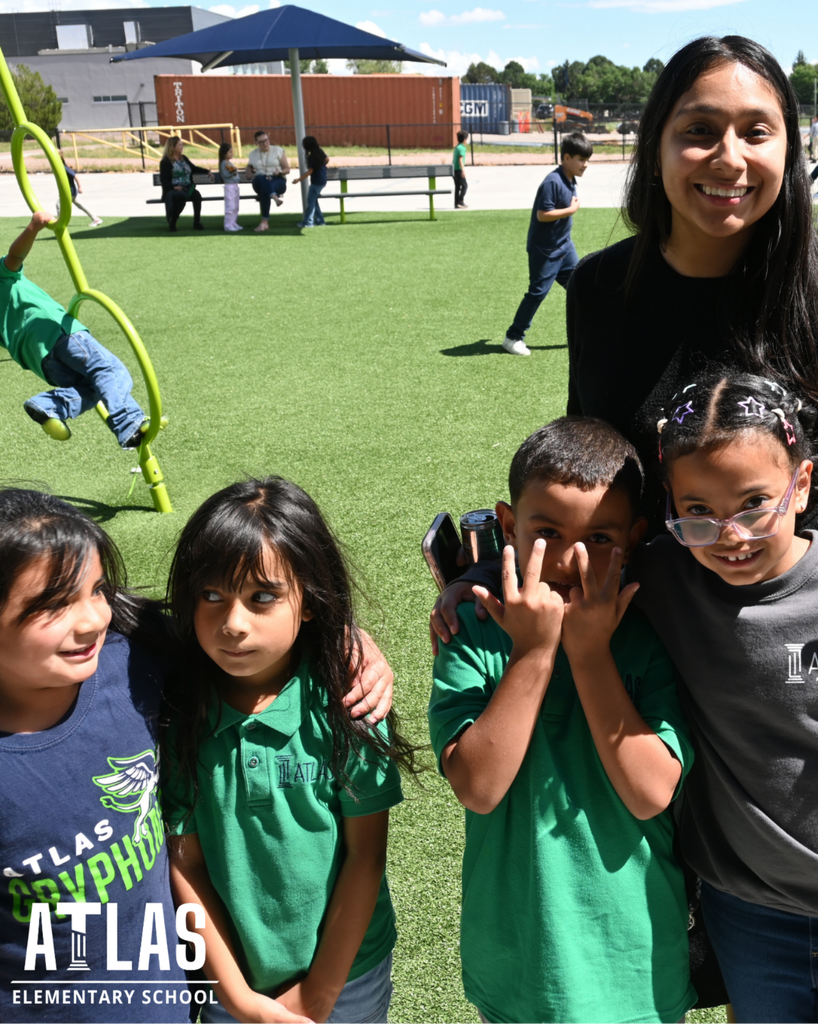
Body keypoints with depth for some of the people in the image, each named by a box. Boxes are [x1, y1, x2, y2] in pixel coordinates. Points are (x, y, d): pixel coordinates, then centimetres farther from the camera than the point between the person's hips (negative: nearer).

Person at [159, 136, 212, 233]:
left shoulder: (184, 158, 19)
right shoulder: (165, 162, -1)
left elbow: (193, 168, 33)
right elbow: (163, 179, -8)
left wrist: (207, 171, 21)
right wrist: (173, 187, -24)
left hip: (187, 188, 5)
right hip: (173, 190, -5)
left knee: (197, 194, -28)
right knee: (182, 196, -38)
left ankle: (197, 222, -19)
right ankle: (172, 222, -19)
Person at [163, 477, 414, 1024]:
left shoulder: (343, 700, -19)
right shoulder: (178, 709, -15)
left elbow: (367, 856, -13)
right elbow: (185, 862, -9)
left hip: (348, 970, -1)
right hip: (228, 973, 1)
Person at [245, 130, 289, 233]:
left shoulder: (278, 150, 6)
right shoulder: (253, 154, 15)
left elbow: (287, 169, 5)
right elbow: (249, 167, 29)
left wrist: (280, 172, -18)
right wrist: (250, 174, 4)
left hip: (278, 181, -2)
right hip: (259, 183, 2)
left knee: (264, 191, -38)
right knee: (260, 178, -38)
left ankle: (264, 222, -43)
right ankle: (275, 198, -60)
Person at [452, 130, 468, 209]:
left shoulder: (456, 147, 15)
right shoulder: (462, 148, -13)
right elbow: (460, 160, -21)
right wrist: (463, 170, -23)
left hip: (454, 169, 9)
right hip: (458, 170, -9)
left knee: (457, 186, 11)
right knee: (464, 185, -5)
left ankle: (457, 204, 12)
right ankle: (460, 202, -10)